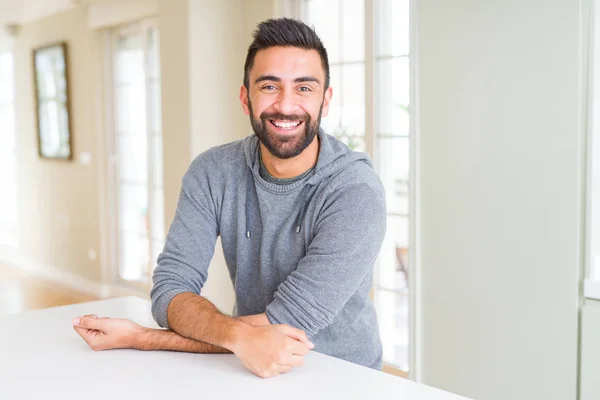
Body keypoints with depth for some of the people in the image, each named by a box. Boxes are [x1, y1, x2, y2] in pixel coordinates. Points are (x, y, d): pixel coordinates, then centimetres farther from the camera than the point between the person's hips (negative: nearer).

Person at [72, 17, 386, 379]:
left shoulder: (356, 190, -18)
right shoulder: (212, 173, -6)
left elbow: (285, 321, -22)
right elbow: (171, 287, -11)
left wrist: (139, 338, -21)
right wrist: (238, 336, -31)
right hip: (252, 375, 2)